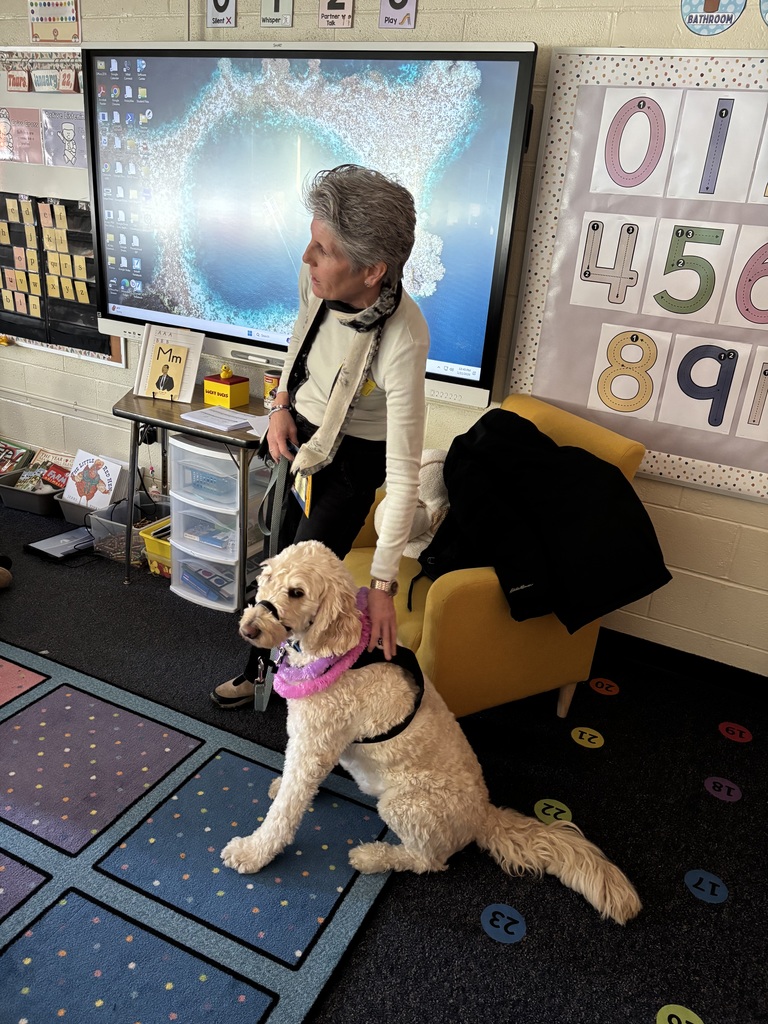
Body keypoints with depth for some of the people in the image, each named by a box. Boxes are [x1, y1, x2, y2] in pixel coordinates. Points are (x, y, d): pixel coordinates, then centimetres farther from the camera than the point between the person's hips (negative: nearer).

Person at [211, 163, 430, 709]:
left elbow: (404, 474, -35)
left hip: (354, 458, -6)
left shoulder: (403, 342, -37)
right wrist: (282, 404, -4)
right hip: (297, 431, 6)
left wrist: (383, 583, -34)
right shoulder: (316, 279, -20)